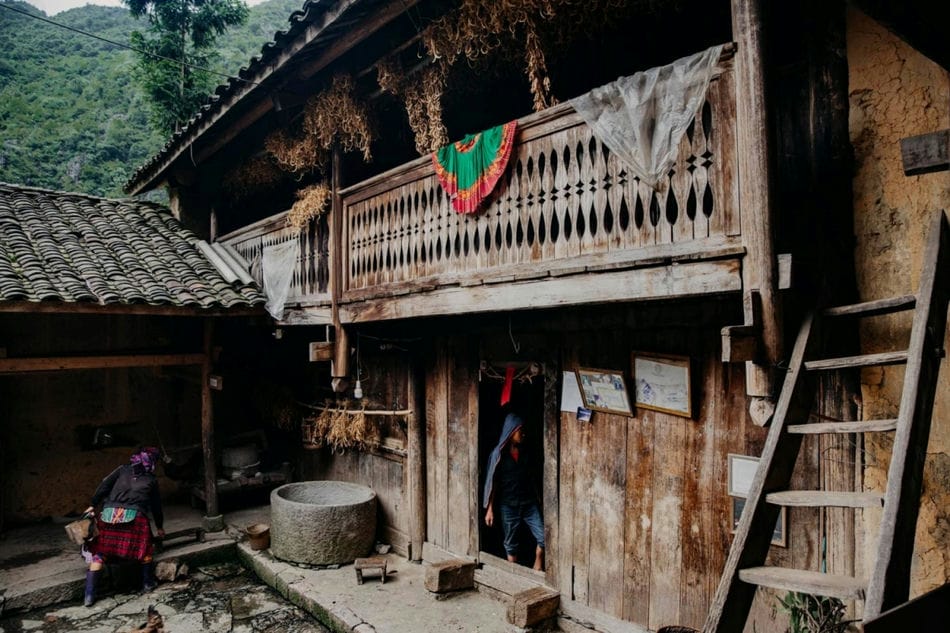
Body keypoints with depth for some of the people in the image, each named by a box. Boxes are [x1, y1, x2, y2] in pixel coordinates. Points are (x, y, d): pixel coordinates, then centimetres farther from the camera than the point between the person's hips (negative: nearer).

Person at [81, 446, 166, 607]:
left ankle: (89, 595, 5)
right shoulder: (151, 480, 19)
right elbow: (156, 505, 27)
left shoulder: (123, 469, 19)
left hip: (109, 513, 1)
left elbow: (104, 485, 6)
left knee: (98, 553, 9)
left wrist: (93, 505, 8)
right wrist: (160, 527, 38)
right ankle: (148, 583, 24)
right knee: (145, 548, 18)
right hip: (135, 515, -1)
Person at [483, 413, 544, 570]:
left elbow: (530, 478, 13)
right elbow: (492, 483, -6)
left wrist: (536, 500, 13)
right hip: (508, 505, -3)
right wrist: (489, 509, -8)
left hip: (529, 503, 4)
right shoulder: (499, 454, -8)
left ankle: (537, 569, 16)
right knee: (511, 544, 7)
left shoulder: (525, 452, 6)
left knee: (543, 537, -4)